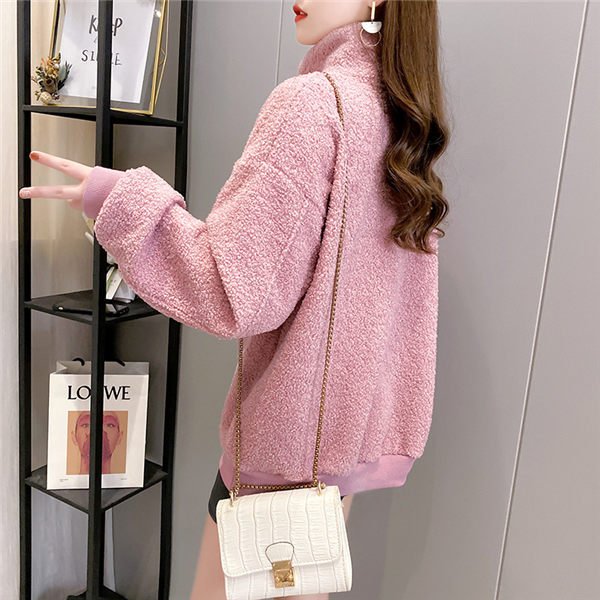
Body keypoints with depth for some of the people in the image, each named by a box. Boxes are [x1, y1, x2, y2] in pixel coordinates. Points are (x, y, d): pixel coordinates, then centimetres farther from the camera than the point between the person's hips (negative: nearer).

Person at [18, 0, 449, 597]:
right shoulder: (408, 119, 7)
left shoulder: (310, 102, -18)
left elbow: (241, 291, -22)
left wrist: (123, 202, -15)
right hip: (361, 421, 8)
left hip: (290, 430, -8)